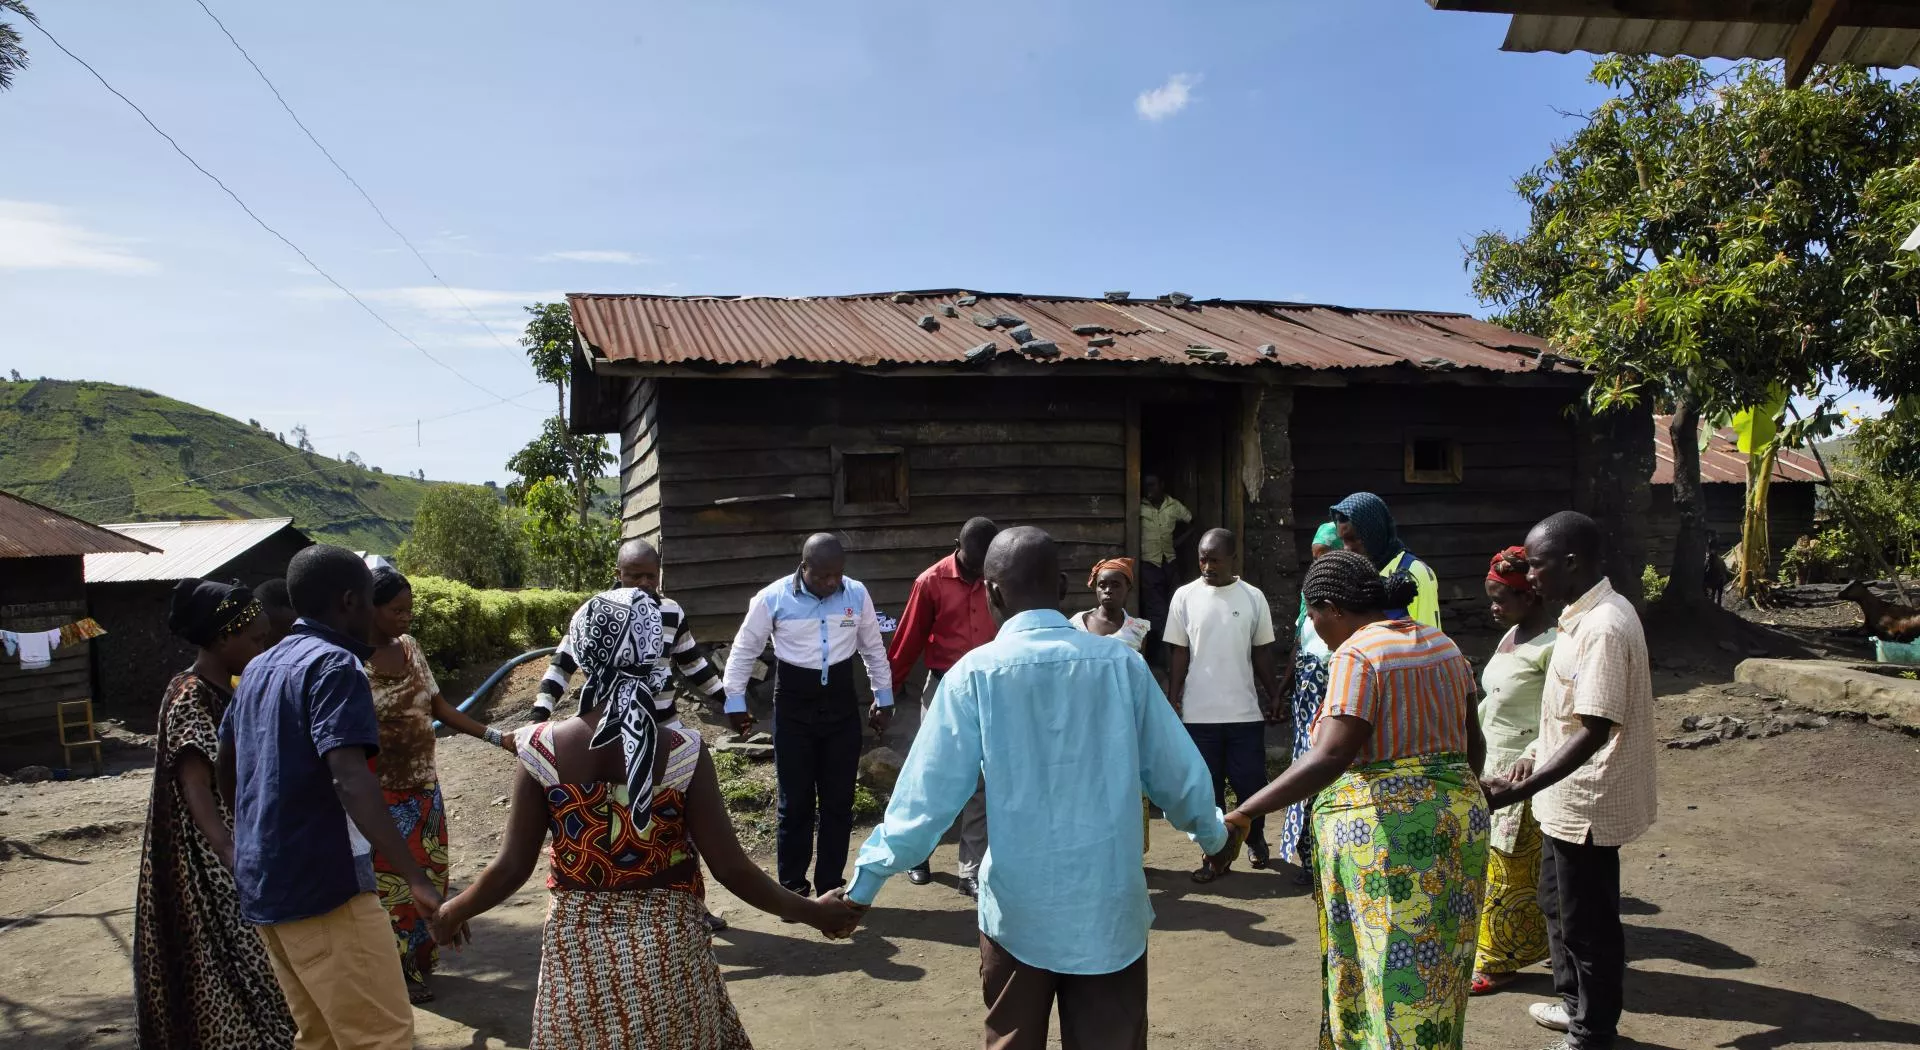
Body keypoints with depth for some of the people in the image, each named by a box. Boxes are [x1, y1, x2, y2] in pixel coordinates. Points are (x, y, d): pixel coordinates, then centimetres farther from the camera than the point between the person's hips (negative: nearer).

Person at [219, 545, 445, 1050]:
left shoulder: (259, 668, 13)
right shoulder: (336, 665, -14)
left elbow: (226, 769, 24)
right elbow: (350, 781, -27)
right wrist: (419, 879, -31)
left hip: (263, 883, 9)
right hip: (323, 884, -9)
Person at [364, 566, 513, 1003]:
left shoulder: (410, 648, 2)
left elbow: (441, 707, 6)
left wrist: (497, 737, 1)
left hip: (424, 786, 6)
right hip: (382, 793, -6)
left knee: (428, 875, 15)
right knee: (392, 883, 5)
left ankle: (420, 960, 31)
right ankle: (400, 973, 21)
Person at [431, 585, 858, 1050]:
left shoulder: (543, 749, -13)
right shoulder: (683, 752, -16)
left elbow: (512, 867, -6)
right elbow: (730, 867, -14)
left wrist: (454, 911, 14)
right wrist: (811, 911, -1)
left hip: (579, 947, 1)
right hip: (667, 946, -1)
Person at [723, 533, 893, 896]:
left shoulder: (857, 594, -4)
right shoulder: (773, 598, -12)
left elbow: (874, 648, 9)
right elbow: (744, 650, -2)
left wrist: (884, 698, 13)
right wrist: (735, 701, -2)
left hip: (841, 704, 2)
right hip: (794, 706, -2)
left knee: (839, 800, 8)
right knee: (796, 801, 5)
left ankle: (831, 885, 21)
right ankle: (793, 887, 19)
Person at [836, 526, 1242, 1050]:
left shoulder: (976, 673, -10)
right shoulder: (1122, 663, -5)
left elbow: (929, 791, -9)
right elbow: (1176, 772, 4)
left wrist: (865, 881, 1)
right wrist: (1214, 835, 23)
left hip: (1018, 907, -1)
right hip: (1110, 907, 1)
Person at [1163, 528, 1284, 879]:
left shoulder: (1253, 597, 1)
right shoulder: (1185, 597, -1)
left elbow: (1263, 652, 8)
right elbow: (1177, 653, 2)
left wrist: (1275, 696, 5)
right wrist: (1172, 701, -1)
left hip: (1245, 712, 0)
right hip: (1199, 714, 0)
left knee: (1251, 784, 7)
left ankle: (1255, 838, 33)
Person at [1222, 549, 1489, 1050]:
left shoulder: (1358, 654, -14)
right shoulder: (1441, 643, 10)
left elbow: (1330, 758, -25)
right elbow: (1473, 742, 16)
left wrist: (1244, 813, -25)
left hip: (1385, 825, -8)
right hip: (1459, 816, 8)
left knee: (1392, 975, 1)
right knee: (1433, 971, 17)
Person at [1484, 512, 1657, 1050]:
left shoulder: (1604, 627, -26)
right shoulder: (1586, 614, 5)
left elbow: (1593, 733, -29)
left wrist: (1519, 790, -33)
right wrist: (1537, 766, 22)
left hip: (1585, 803, -10)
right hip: (1568, 795, 10)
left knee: (1587, 922, 7)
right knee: (1559, 905, 24)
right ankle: (1577, 1005, 42)